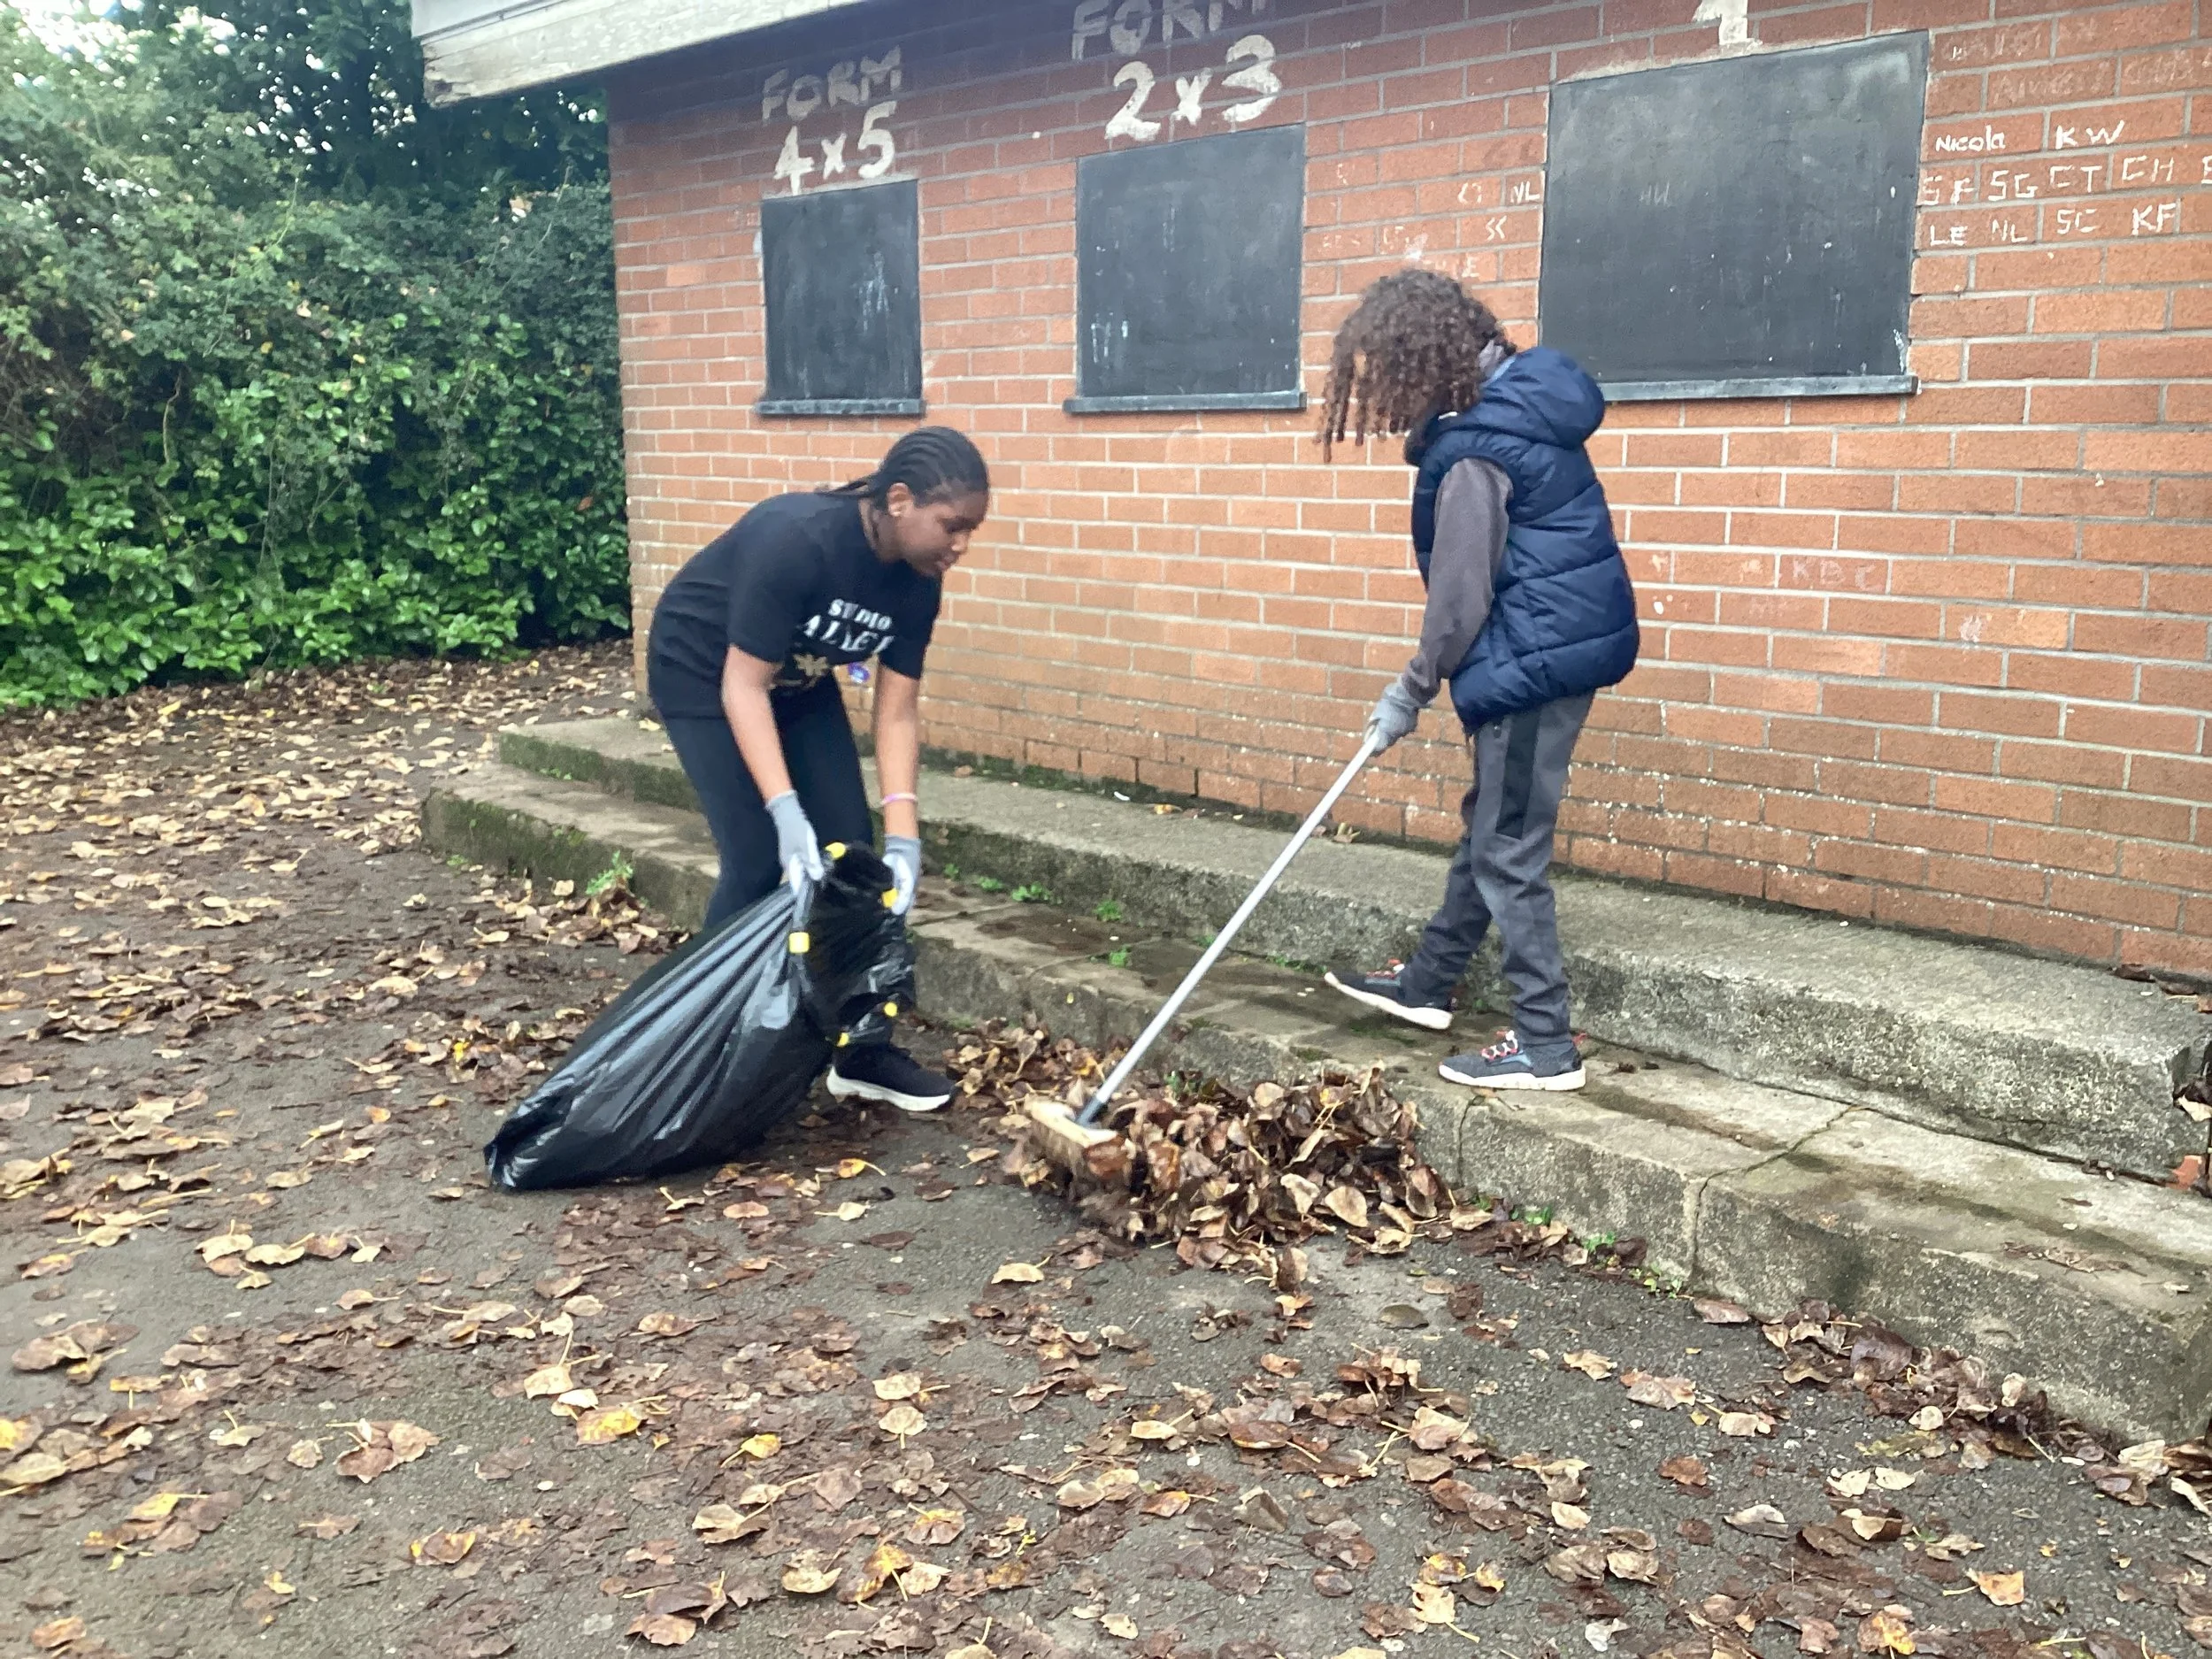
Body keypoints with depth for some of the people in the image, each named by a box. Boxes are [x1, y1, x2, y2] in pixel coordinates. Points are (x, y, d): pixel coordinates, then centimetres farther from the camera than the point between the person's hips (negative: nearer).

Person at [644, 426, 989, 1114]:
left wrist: (903, 834, -22)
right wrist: (786, 811, -40)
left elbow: (898, 710, -13)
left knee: (853, 853, -1)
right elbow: (744, 685, -33)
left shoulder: (918, 580, -15)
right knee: (759, 861, -14)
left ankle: (861, 1050, 10)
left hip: (799, 683, 7)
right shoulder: (797, 540, -35)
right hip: (704, 673, -6)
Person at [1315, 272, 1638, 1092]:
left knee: (1509, 850, -3)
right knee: (1489, 822, 19)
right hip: (1566, 636, 10)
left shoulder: (1474, 447, -19)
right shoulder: (1520, 400, 10)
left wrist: (1412, 691, -6)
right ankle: (1427, 983, 35)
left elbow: (1462, 594, -17)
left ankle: (1546, 1045, 6)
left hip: (1535, 655, -10)